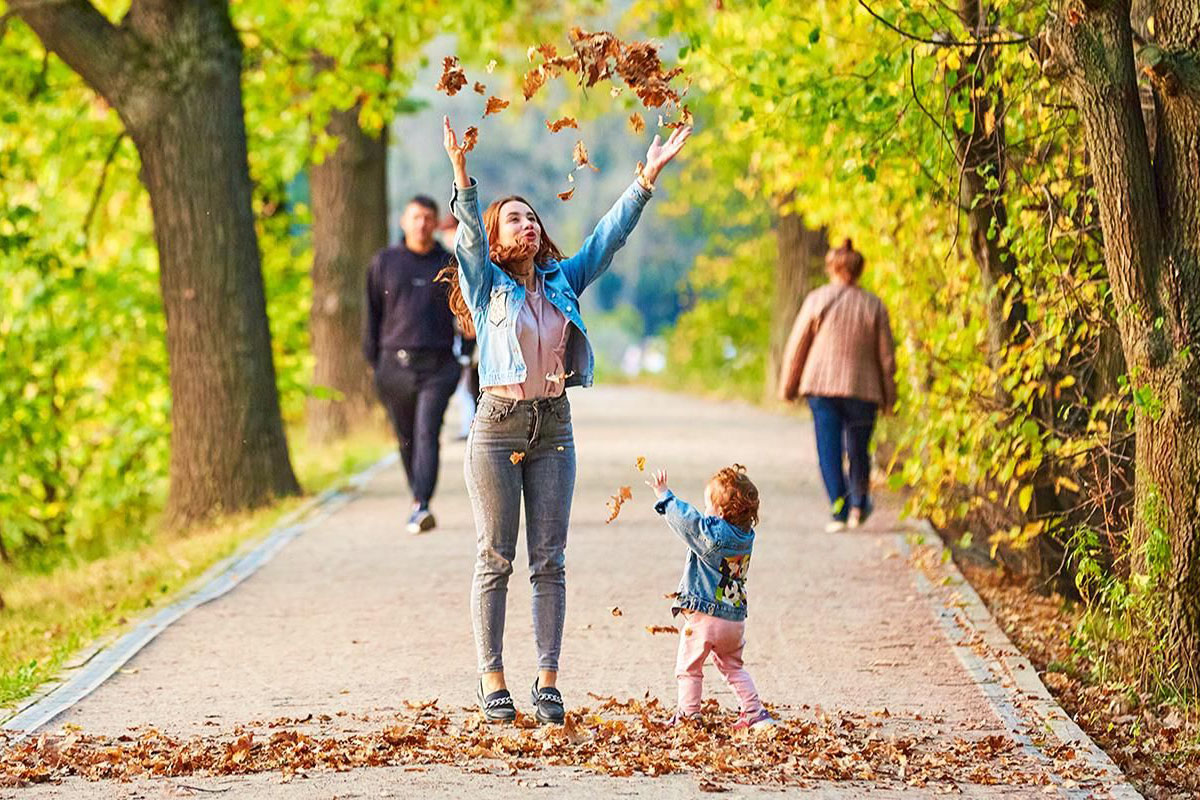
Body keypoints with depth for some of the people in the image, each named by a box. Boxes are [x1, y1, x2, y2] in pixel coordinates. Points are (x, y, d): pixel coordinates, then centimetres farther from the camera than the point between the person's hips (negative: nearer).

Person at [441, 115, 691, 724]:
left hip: (552, 428, 4)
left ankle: (548, 680, 5)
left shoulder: (563, 281, 11)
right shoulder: (486, 285, 0)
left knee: (548, 560, 3)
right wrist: (461, 173, -32)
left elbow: (609, 235, 7)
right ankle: (492, 680, 4)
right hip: (498, 427, -4)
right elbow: (469, 236, -16)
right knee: (496, 559, 0)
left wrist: (648, 177, -2)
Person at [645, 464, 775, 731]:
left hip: (703, 616, -7)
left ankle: (688, 716, 11)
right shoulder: (746, 537, 2)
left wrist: (664, 495, -9)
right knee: (733, 667, 22)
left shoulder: (710, 534, -19)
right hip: (736, 617, 7)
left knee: (688, 668, 9)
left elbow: (686, 519, -19)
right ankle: (755, 713, 14)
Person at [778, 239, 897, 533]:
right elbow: (886, 356, 5)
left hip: (821, 386, -1)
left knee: (829, 450, -2)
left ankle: (839, 509, -13)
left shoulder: (817, 300, -1)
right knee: (858, 450, 15)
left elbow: (797, 346, 2)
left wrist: (787, 387, 11)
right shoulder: (873, 305, 3)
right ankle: (858, 506, 24)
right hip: (862, 388, 1)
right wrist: (889, 397, 13)